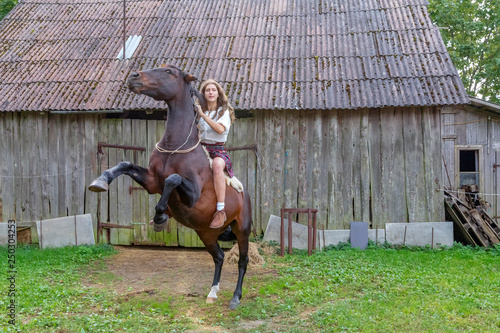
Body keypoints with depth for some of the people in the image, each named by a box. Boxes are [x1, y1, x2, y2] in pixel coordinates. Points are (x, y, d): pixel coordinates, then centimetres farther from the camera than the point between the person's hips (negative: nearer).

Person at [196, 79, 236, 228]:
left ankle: (220, 211, -40)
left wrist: (204, 115, -17)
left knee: (217, 165, -39)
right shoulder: (200, 111, 16)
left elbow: (220, 129, -15)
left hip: (218, 149, -5)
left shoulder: (224, 111, 4)